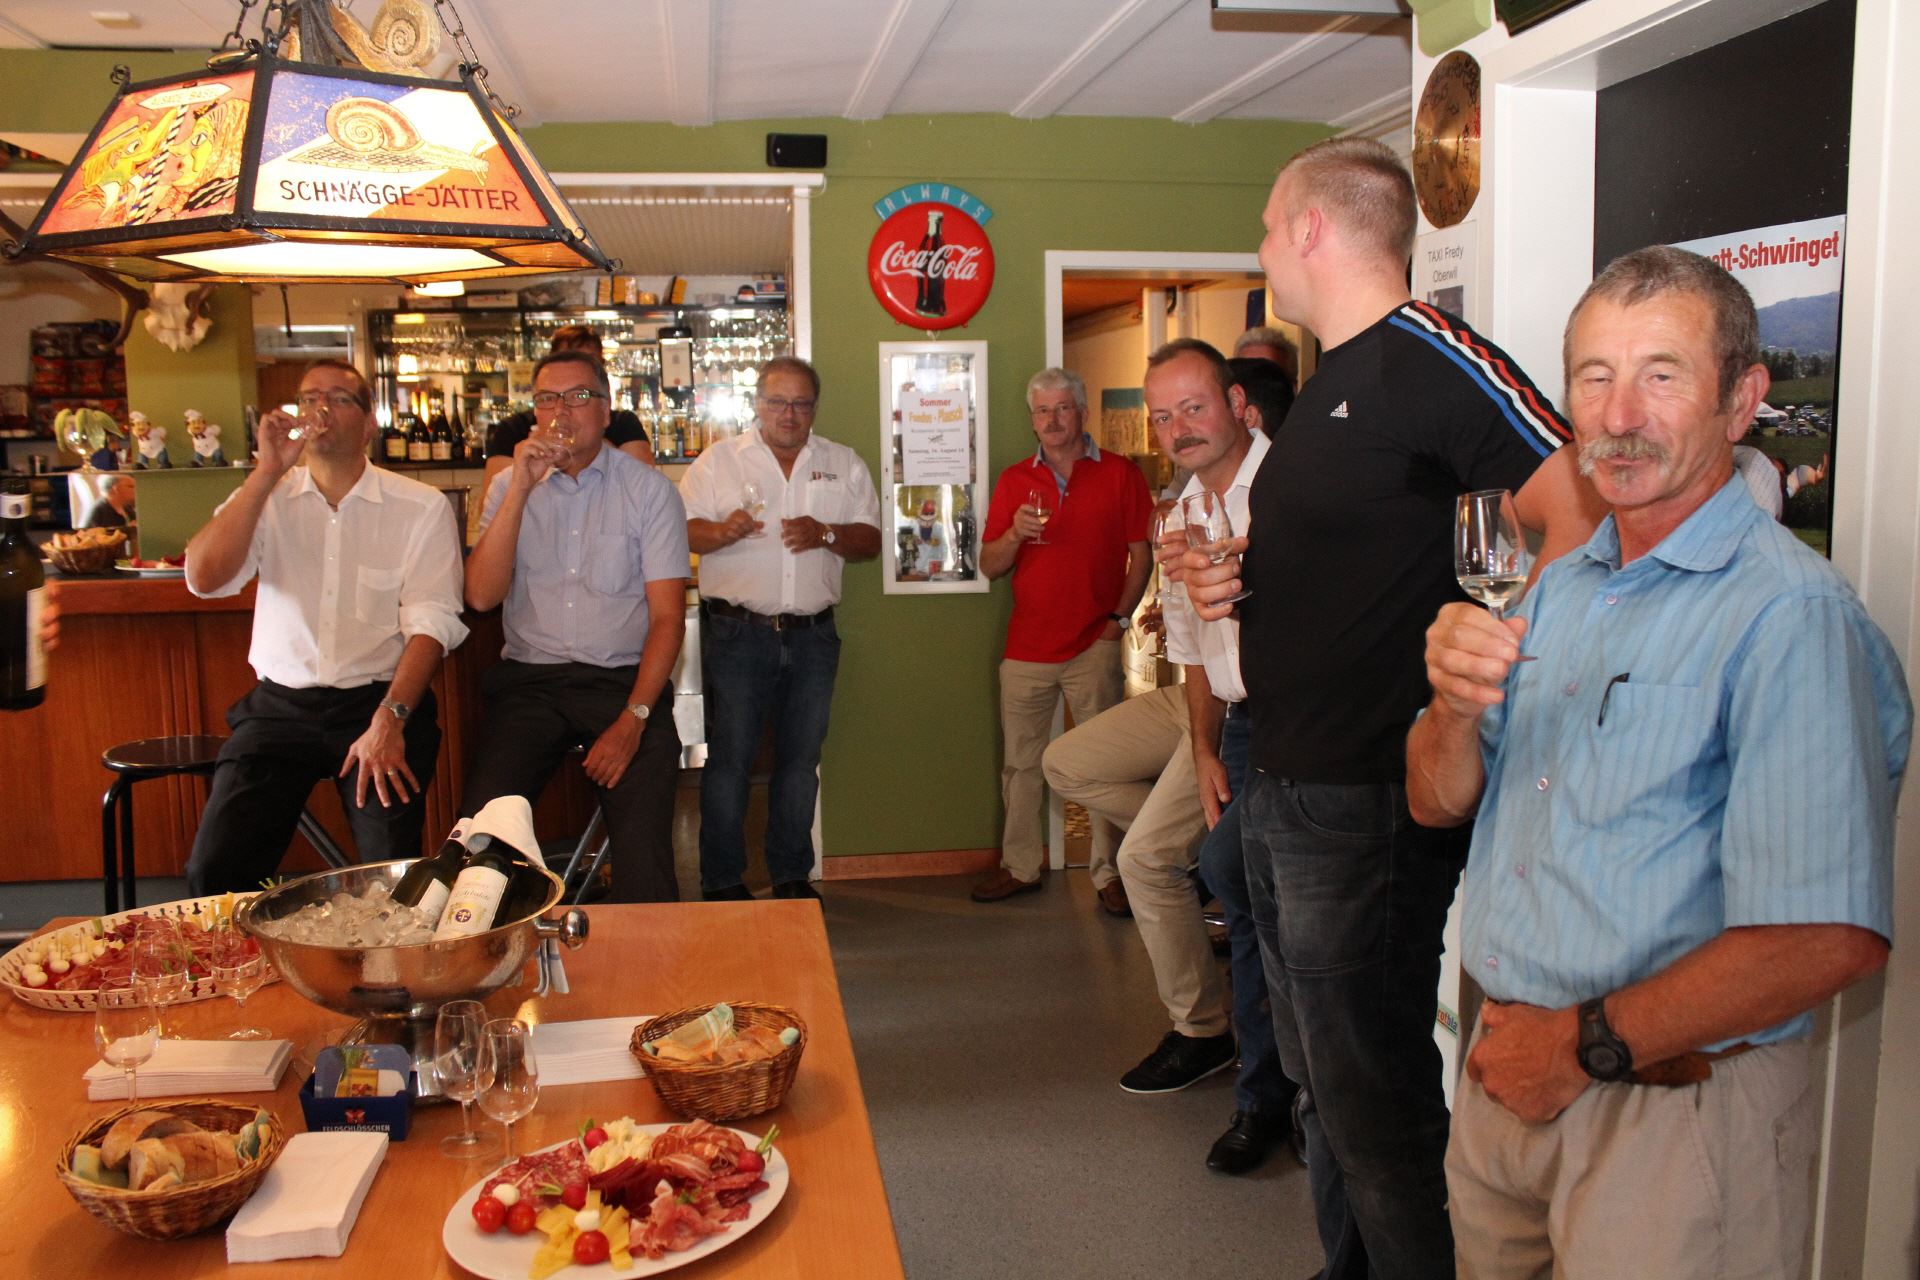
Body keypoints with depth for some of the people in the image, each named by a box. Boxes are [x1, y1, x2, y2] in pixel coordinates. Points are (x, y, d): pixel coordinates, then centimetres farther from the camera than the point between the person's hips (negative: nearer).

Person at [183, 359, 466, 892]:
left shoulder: (420, 506, 3)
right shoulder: (265, 499, 11)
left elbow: (430, 621, -7)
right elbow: (203, 578, -7)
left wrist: (390, 719, -21)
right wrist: (267, 472, -9)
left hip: (378, 699, -2)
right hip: (280, 703, 2)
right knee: (213, 872, -14)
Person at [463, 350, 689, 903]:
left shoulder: (649, 489, 4)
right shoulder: (510, 487, 11)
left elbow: (668, 616, -2)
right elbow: (481, 596, -3)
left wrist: (634, 717, -13)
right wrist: (520, 490, -9)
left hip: (624, 679, -2)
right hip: (527, 679, 2)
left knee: (643, 850, -20)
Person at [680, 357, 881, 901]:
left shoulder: (844, 464, 11)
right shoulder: (719, 460, 5)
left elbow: (871, 540, 8)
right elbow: (681, 530, -1)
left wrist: (827, 534, -11)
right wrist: (723, 531, -20)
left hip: (813, 635, 3)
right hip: (737, 632, -2)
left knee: (800, 760, 10)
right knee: (730, 758, 1)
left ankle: (792, 875, 23)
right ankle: (722, 881, 13)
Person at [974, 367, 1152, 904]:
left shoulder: (1120, 474, 2)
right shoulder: (1014, 480, 10)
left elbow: (1141, 553, 2)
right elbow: (989, 566, 7)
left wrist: (1120, 617, -6)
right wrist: (1015, 534, -12)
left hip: (1095, 646, -3)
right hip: (1027, 648, 3)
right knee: (1020, 763, 8)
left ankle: (1109, 872, 11)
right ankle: (1020, 866, 19)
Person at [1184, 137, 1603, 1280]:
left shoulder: (1428, 353, -15)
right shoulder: (1331, 380, 16)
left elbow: (1585, 513, -25)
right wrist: (1224, 580, 6)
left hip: (1369, 800, -10)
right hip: (1286, 789, 10)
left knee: (1377, 1107, 2)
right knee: (1324, 1086, 21)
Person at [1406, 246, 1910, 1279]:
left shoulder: (1789, 614, -19)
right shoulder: (1562, 585, 9)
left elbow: (1829, 938, -27)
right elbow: (1439, 801, 7)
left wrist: (1585, 1045, -16)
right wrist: (1454, 703, -15)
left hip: (1673, 1111, -7)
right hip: (1507, 1077, 7)